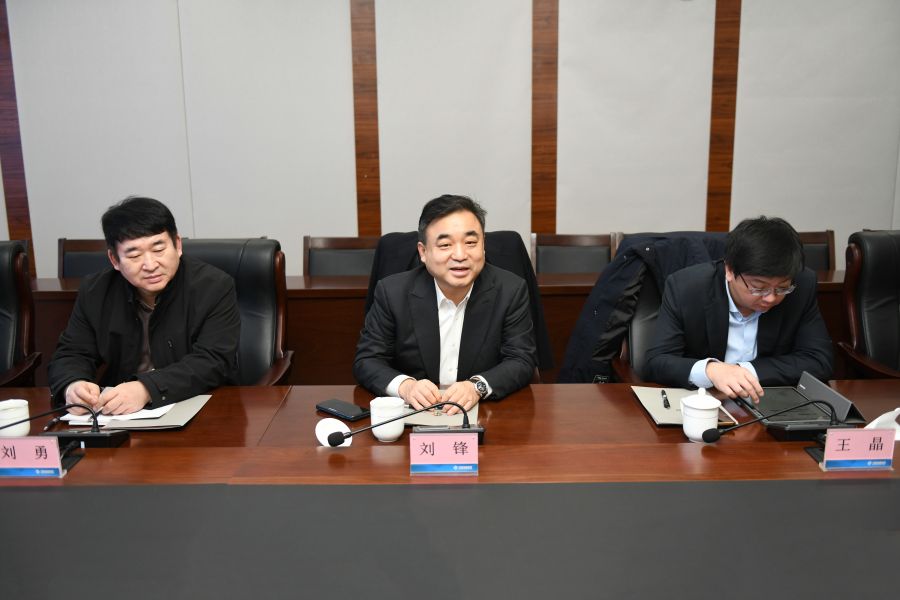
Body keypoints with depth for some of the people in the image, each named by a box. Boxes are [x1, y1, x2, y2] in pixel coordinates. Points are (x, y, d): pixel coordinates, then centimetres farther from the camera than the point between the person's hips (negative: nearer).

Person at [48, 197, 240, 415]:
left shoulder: (216, 288, -9)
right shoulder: (94, 291, 3)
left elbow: (215, 362, -17)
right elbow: (71, 355, 6)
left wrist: (146, 389, -30)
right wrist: (73, 386, -18)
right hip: (117, 418, 3)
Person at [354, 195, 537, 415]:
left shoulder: (511, 290, -6)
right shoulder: (392, 292, -6)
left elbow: (522, 361, -5)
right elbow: (366, 361, -3)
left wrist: (477, 386, -24)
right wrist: (405, 386, -23)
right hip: (411, 415, 0)